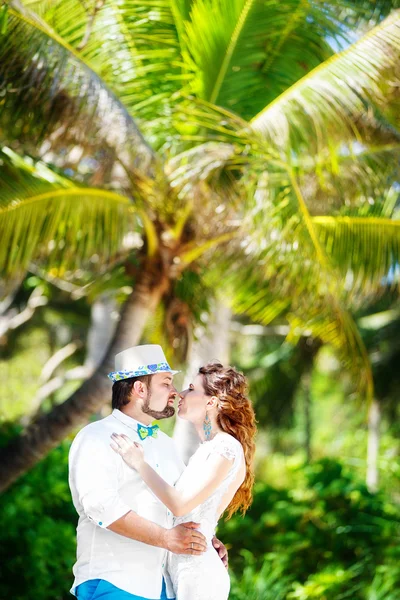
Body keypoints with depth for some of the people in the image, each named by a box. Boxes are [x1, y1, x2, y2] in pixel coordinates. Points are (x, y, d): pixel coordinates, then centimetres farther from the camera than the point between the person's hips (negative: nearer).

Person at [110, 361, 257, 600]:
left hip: (198, 572, -9)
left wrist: (140, 463, -14)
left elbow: (181, 505, -19)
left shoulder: (226, 447, -11)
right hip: (179, 569, 9)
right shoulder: (206, 448, 16)